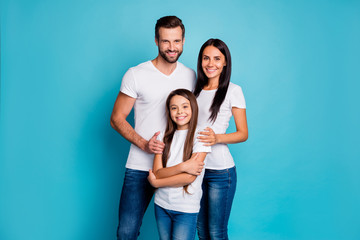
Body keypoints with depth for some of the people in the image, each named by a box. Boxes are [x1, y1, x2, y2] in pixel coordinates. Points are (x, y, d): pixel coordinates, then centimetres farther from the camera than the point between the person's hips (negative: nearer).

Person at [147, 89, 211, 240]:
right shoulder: (164, 137, 6)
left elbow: (189, 177, -14)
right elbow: (157, 172, -5)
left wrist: (156, 182, -7)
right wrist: (183, 167, -20)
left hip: (186, 210, -4)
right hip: (161, 205, 4)